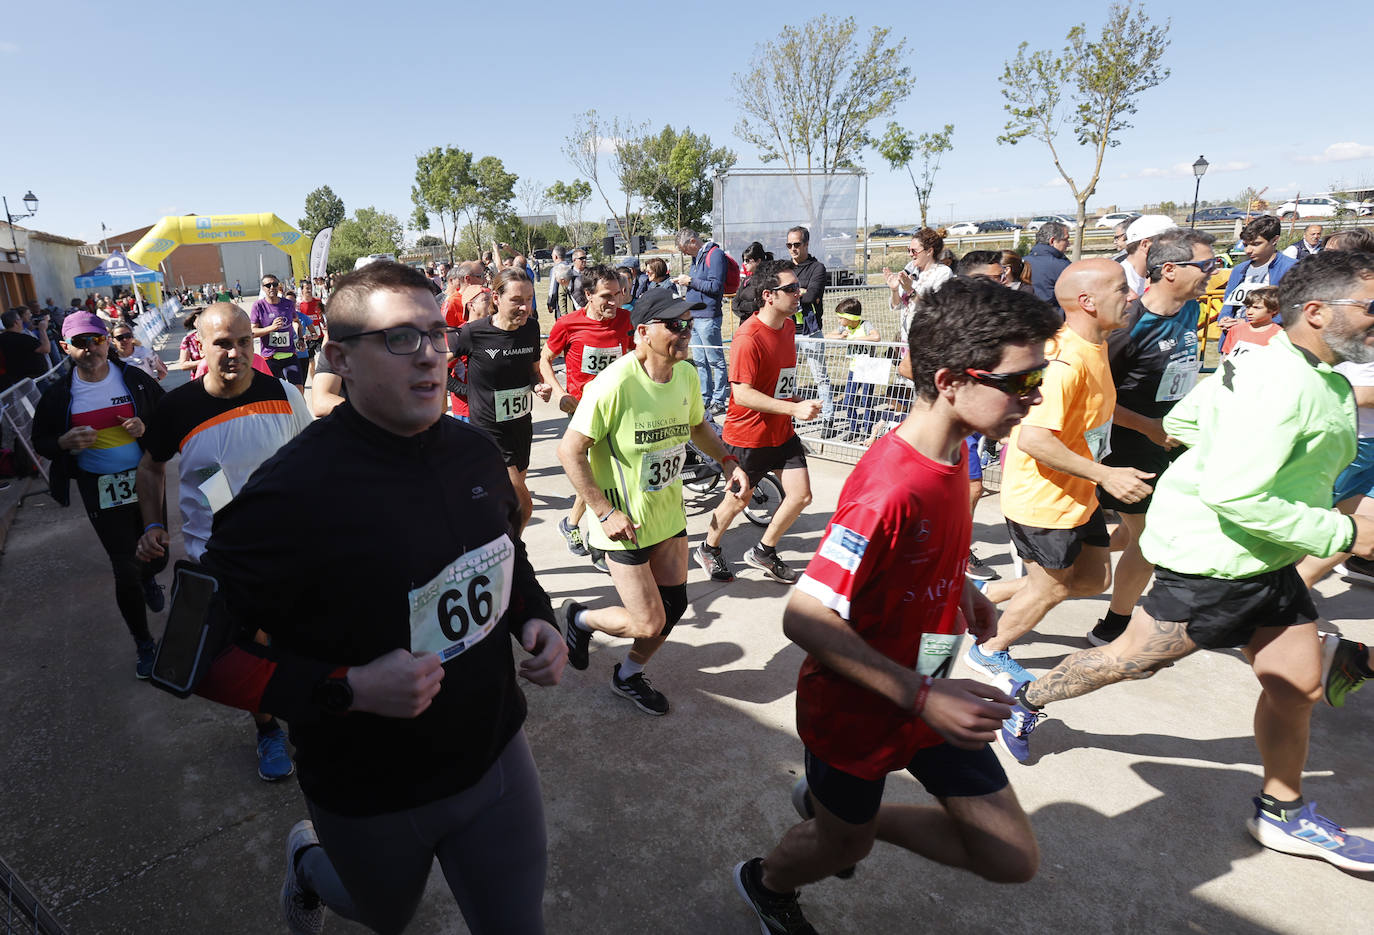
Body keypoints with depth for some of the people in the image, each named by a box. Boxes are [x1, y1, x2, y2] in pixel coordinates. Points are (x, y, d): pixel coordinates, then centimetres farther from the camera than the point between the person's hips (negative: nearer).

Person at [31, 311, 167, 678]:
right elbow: (40, 441, 6)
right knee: (125, 568, 1)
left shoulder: (135, 379, -4)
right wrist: (65, 443, -16)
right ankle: (144, 644, 18)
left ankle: (148, 578, 55)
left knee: (157, 555, 13)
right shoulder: (58, 394, -3)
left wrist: (147, 428, -15)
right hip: (100, 491, -1)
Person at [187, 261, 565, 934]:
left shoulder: (475, 451, -7)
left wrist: (535, 619, -6)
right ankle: (309, 860, 60)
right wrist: (348, 690, -27)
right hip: (371, 798, -3)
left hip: (496, 755, 4)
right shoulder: (291, 493, -26)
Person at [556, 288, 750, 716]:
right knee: (649, 623, -2)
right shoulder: (614, 384, -25)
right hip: (626, 521, -7)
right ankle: (578, 618, 29)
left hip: (669, 512, 7)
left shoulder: (686, 375, -2)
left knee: (673, 605, 13)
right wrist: (606, 512, -21)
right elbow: (570, 451, -20)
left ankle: (628, 676, 40)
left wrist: (730, 462, 2)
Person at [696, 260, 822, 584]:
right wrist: (794, 408, -31)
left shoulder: (788, 326, 4)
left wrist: (798, 401, 9)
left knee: (801, 496, 4)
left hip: (782, 432, 7)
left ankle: (763, 552, 24)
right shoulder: (749, 337, -23)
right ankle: (708, 549, 35)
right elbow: (741, 393, -28)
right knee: (739, 499, 9)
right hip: (748, 434, -7)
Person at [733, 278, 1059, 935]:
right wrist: (922, 696, -32)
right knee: (845, 844, 20)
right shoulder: (891, 488, -34)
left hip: (931, 696, 8)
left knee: (1013, 860, 14)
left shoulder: (952, 453, -4)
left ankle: (827, 803, 30)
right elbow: (805, 617, -33)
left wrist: (961, 590, 4)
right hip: (858, 712, -7)